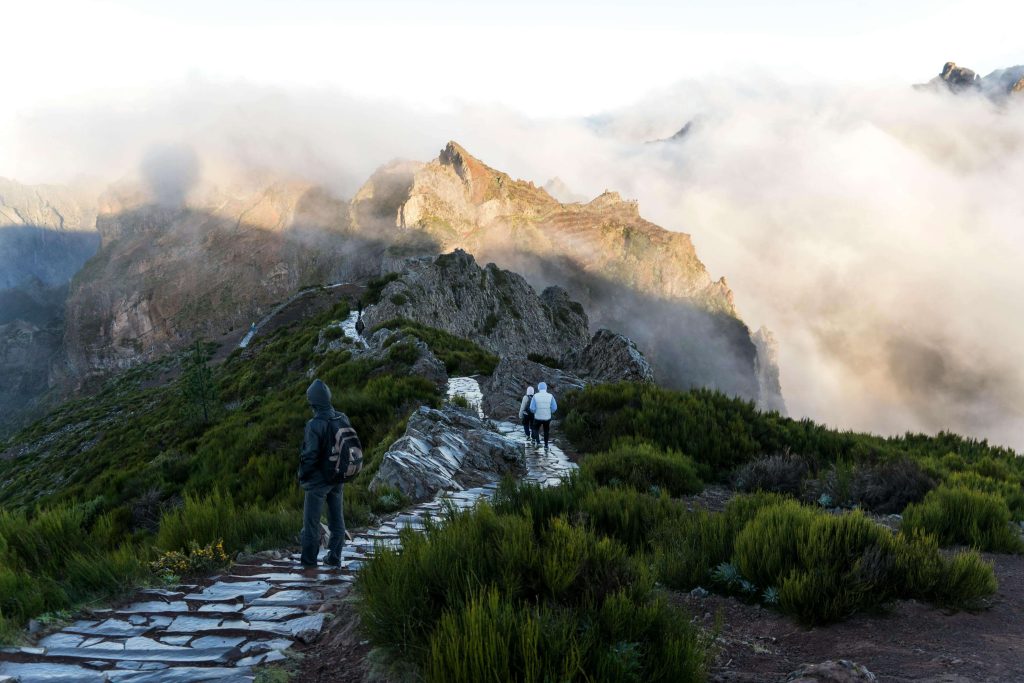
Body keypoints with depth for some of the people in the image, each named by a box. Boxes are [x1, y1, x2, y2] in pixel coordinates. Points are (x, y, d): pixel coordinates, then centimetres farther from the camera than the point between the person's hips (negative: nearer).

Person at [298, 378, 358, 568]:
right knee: (336, 519, 15)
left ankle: (309, 560, 15)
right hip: (337, 480, 6)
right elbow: (355, 445, 4)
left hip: (318, 481, -6)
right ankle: (334, 558, 22)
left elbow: (309, 456, -22)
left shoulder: (315, 425, -24)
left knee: (311, 521, 7)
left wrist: (302, 476, -4)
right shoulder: (343, 419, -5)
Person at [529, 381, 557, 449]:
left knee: (536, 429, 23)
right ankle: (546, 445, 25)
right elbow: (554, 408, -9)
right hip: (547, 417, 1)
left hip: (538, 417, -1)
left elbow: (532, 408, -13)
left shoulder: (535, 396, -13)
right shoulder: (550, 396, -10)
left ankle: (537, 441, 4)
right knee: (546, 431, 22)